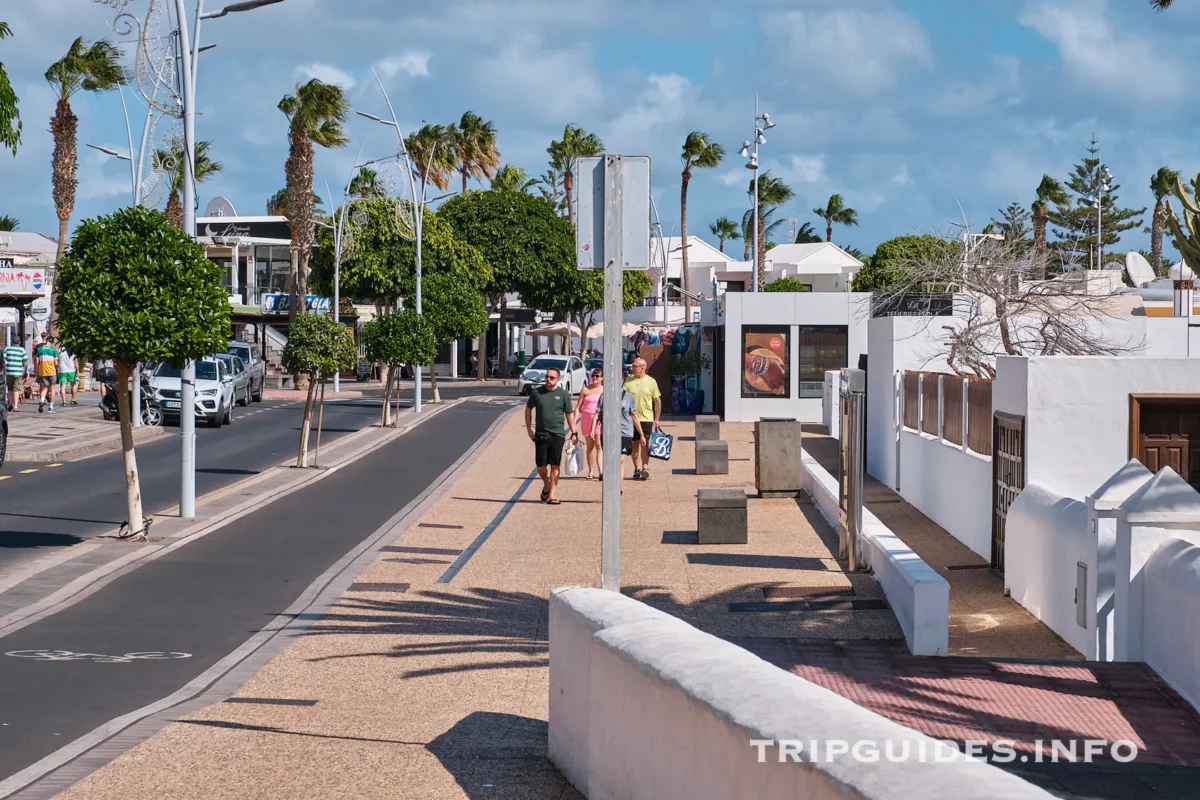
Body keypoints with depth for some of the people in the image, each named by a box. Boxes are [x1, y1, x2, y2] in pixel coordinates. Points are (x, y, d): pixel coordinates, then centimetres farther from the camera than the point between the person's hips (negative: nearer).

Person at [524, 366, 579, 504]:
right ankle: (546, 485, 32)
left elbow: (569, 414, 8)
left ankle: (552, 494, -1)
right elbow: (528, 409, 13)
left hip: (558, 434, -1)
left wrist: (574, 432, 5)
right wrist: (529, 428, 7)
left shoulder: (564, 394, 2)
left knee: (555, 465, -5)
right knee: (540, 465, 3)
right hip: (541, 434, 1)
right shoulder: (537, 392, 3)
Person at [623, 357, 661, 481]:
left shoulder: (651, 382, 2)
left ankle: (645, 468, -7)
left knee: (645, 443, -6)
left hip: (646, 418, -2)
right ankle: (637, 469, 10)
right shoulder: (628, 382, 5)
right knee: (635, 444, 4)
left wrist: (656, 419, 1)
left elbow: (657, 401, 6)